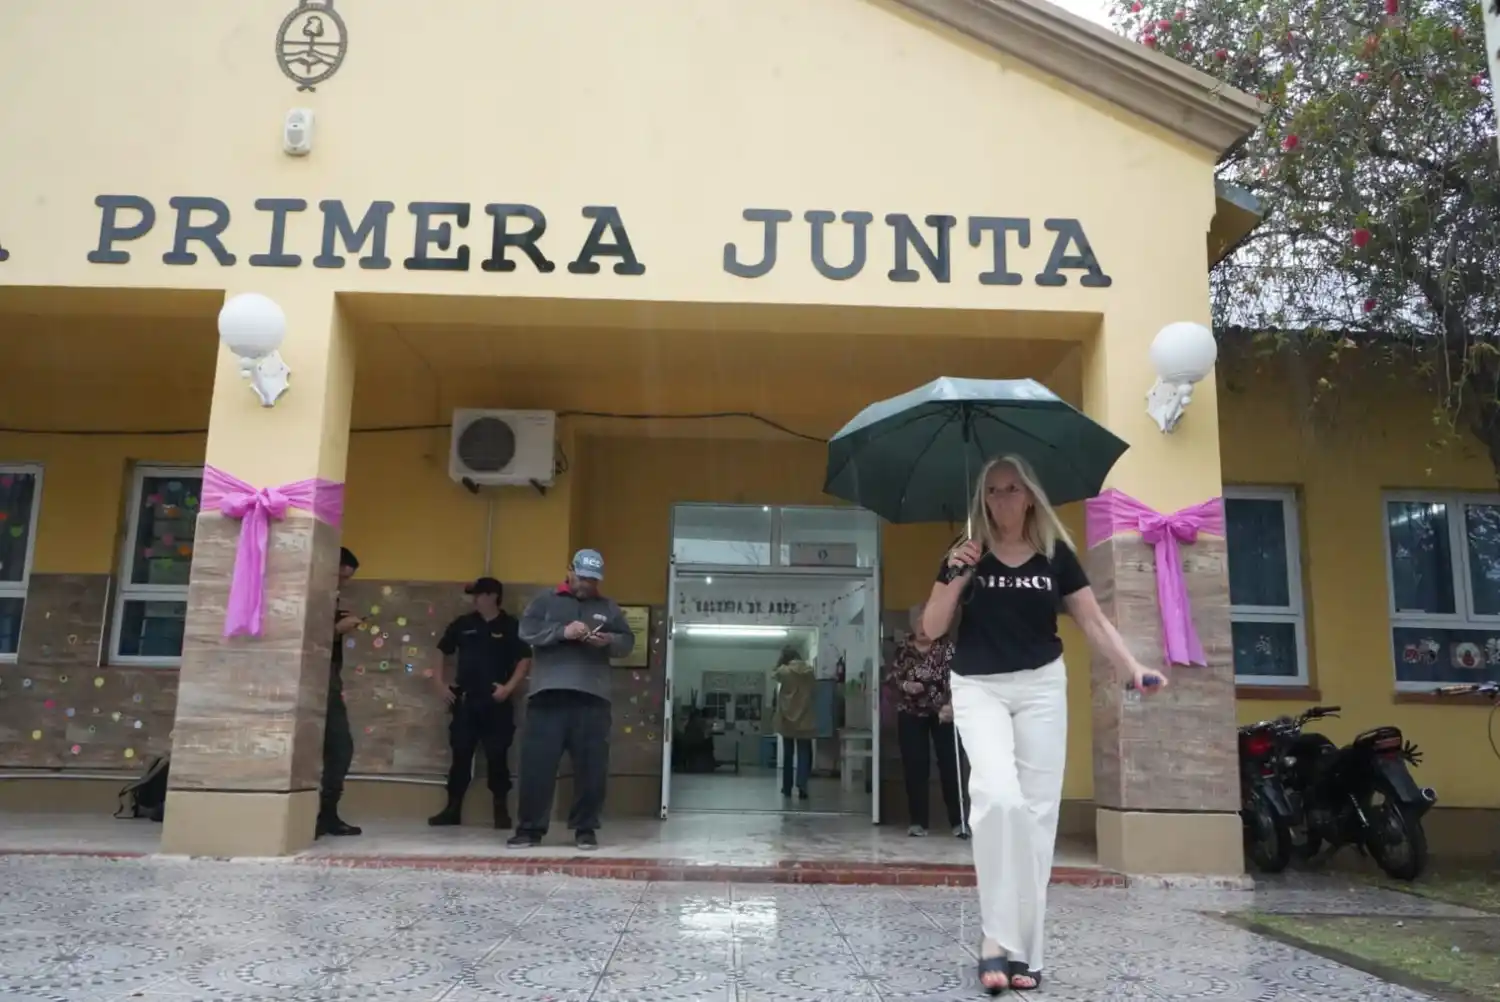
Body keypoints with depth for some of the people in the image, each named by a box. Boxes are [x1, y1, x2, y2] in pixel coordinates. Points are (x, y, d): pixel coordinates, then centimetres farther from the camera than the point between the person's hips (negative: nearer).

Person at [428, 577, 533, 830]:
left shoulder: (511, 626, -1)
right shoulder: (462, 624, 9)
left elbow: (525, 660, -4)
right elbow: (442, 653, 18)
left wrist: (509, 687, -13)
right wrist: (441, 684, 8)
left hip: (496, 703, -3)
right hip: (464, 700, 3)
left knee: (497, 757, -1)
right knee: (460, 755, 6)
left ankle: (501, 810, 7)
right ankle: (453, 809, 13)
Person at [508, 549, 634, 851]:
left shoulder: (609, 607, 18)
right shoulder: (545, 601, 12)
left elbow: (628, 642, 13)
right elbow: (526, 631, -2)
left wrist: (609, 641, -10)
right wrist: (562, 631, -16)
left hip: (592, 698, 1)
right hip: (547, 696, -1)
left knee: (592, 767, 0)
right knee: (537, 763, -2)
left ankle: (585, 829, 11)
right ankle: (530, 828, 8)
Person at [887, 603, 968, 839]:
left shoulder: (946, 647, -12)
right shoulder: (904, 648, -2)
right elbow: (892, 676, 4)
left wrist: (950, 704, -38)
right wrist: (905, 685, -18)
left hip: (942, 714, -2)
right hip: (911, 715, 2)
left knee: (950, 766, -3)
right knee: (914, 768, 1)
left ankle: (958, 821, 4)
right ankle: (918, 821, 8)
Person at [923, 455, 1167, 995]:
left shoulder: (1056, 555, 3)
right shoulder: (966, 554, 1)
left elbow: (1094, 621, 3)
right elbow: (931, 629, 0)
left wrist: (1134, 670, -11)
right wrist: (957, 577, -15)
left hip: (1042, 687, 2)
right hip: (979, 688, -2)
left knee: (1038, 810, 1)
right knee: (998, 796, -23)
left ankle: (1023, 947, 11)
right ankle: (998, 939, -13)